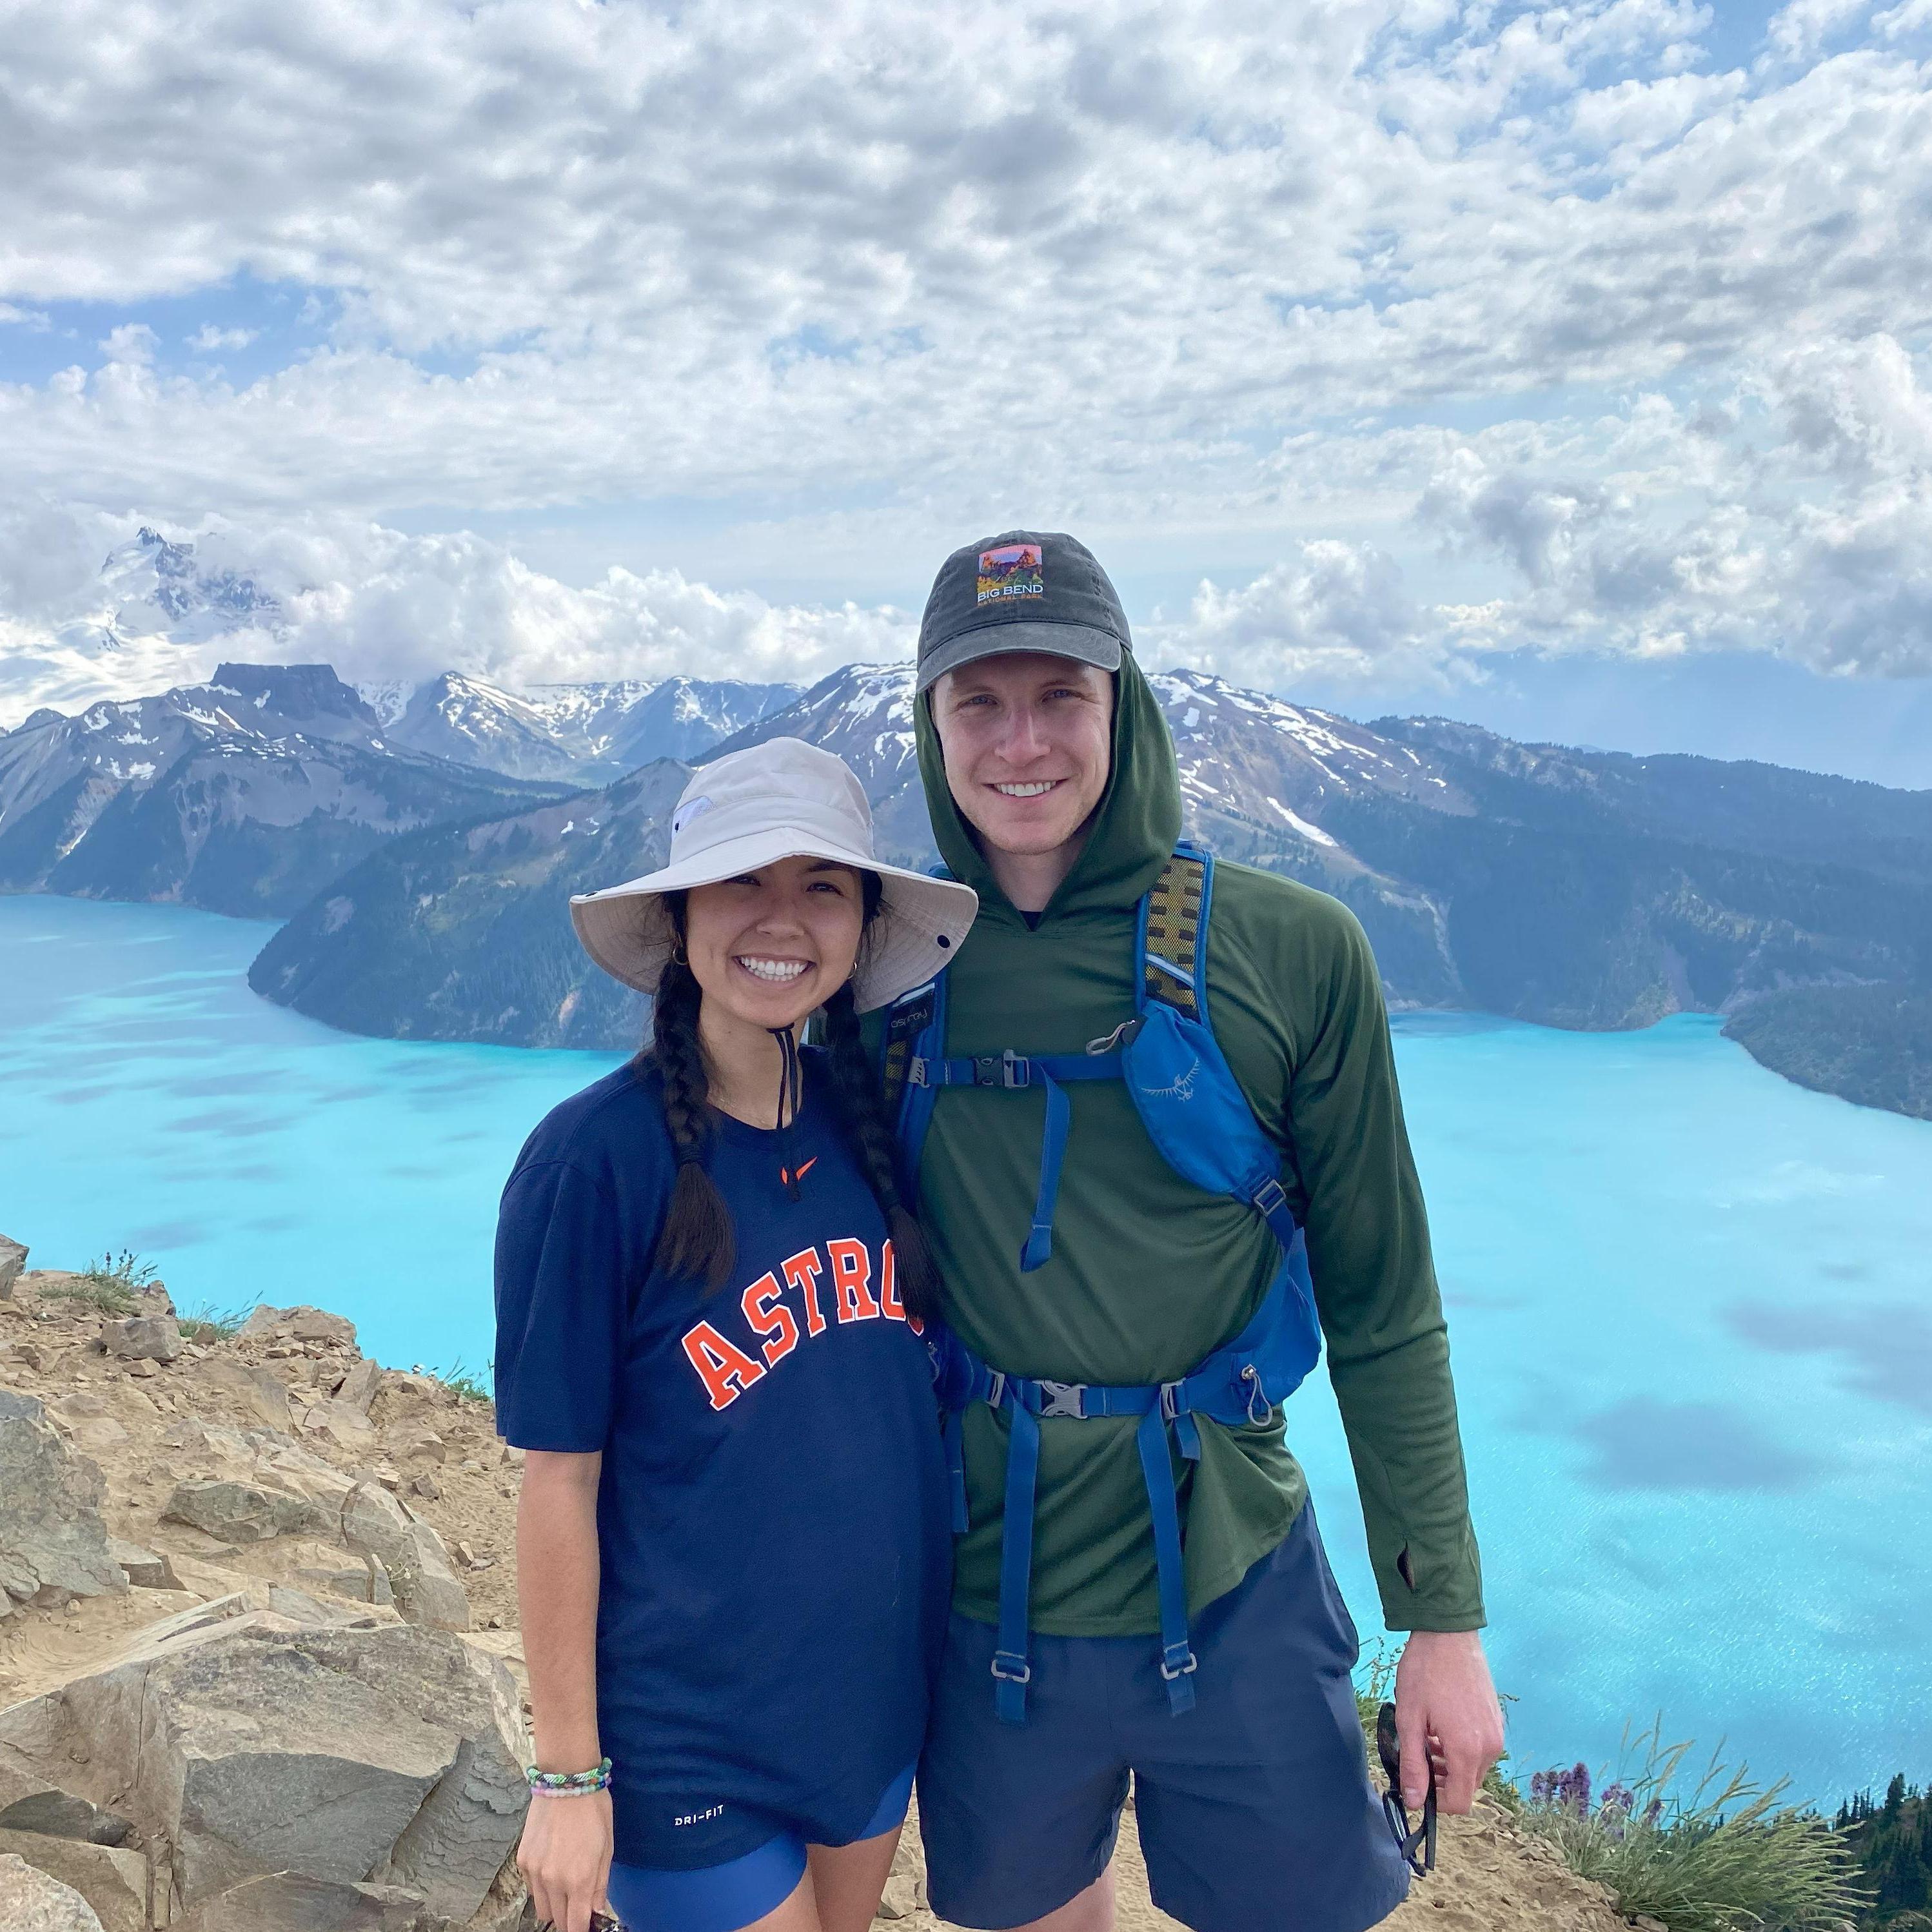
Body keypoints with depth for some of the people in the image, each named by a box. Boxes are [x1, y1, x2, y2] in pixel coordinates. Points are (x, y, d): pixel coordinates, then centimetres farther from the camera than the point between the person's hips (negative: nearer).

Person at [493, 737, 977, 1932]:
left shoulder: (874, 1123, -3)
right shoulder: (597, 1157, -19)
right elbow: (559, 1483, -14)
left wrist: (945, 1639, 7)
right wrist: (568, 1775, -9)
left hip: (878, 1695, 5)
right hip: (694, 1736, -5)